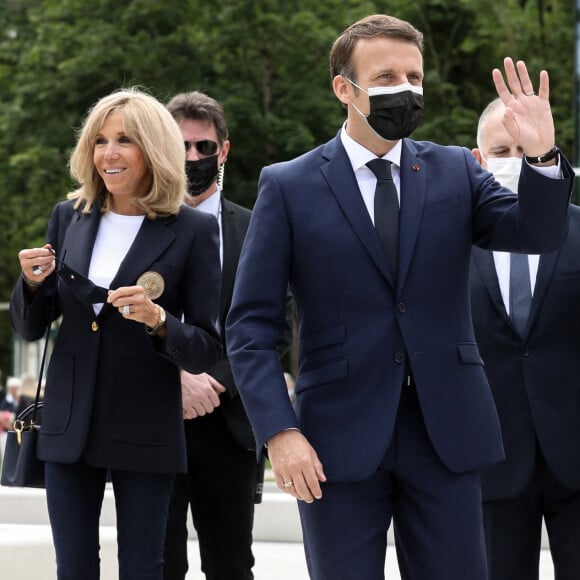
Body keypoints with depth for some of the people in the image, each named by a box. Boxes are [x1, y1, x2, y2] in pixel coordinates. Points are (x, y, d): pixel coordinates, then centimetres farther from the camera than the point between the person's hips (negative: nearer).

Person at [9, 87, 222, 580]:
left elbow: (207, 352, -6)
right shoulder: (69, 218, 6)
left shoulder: (193, 231, -6)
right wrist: (33, 282, -9)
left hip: (145, 433, -3)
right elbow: (29, 329, 12)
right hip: (69, 424, 4)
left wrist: (158, 319, -25)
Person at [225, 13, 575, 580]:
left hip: (445, 432, 2)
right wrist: (279, 431, -13)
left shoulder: (456, 171, 9)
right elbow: (250, 325, -3)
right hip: (339, 440, -2)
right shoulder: (289, 186, 0)